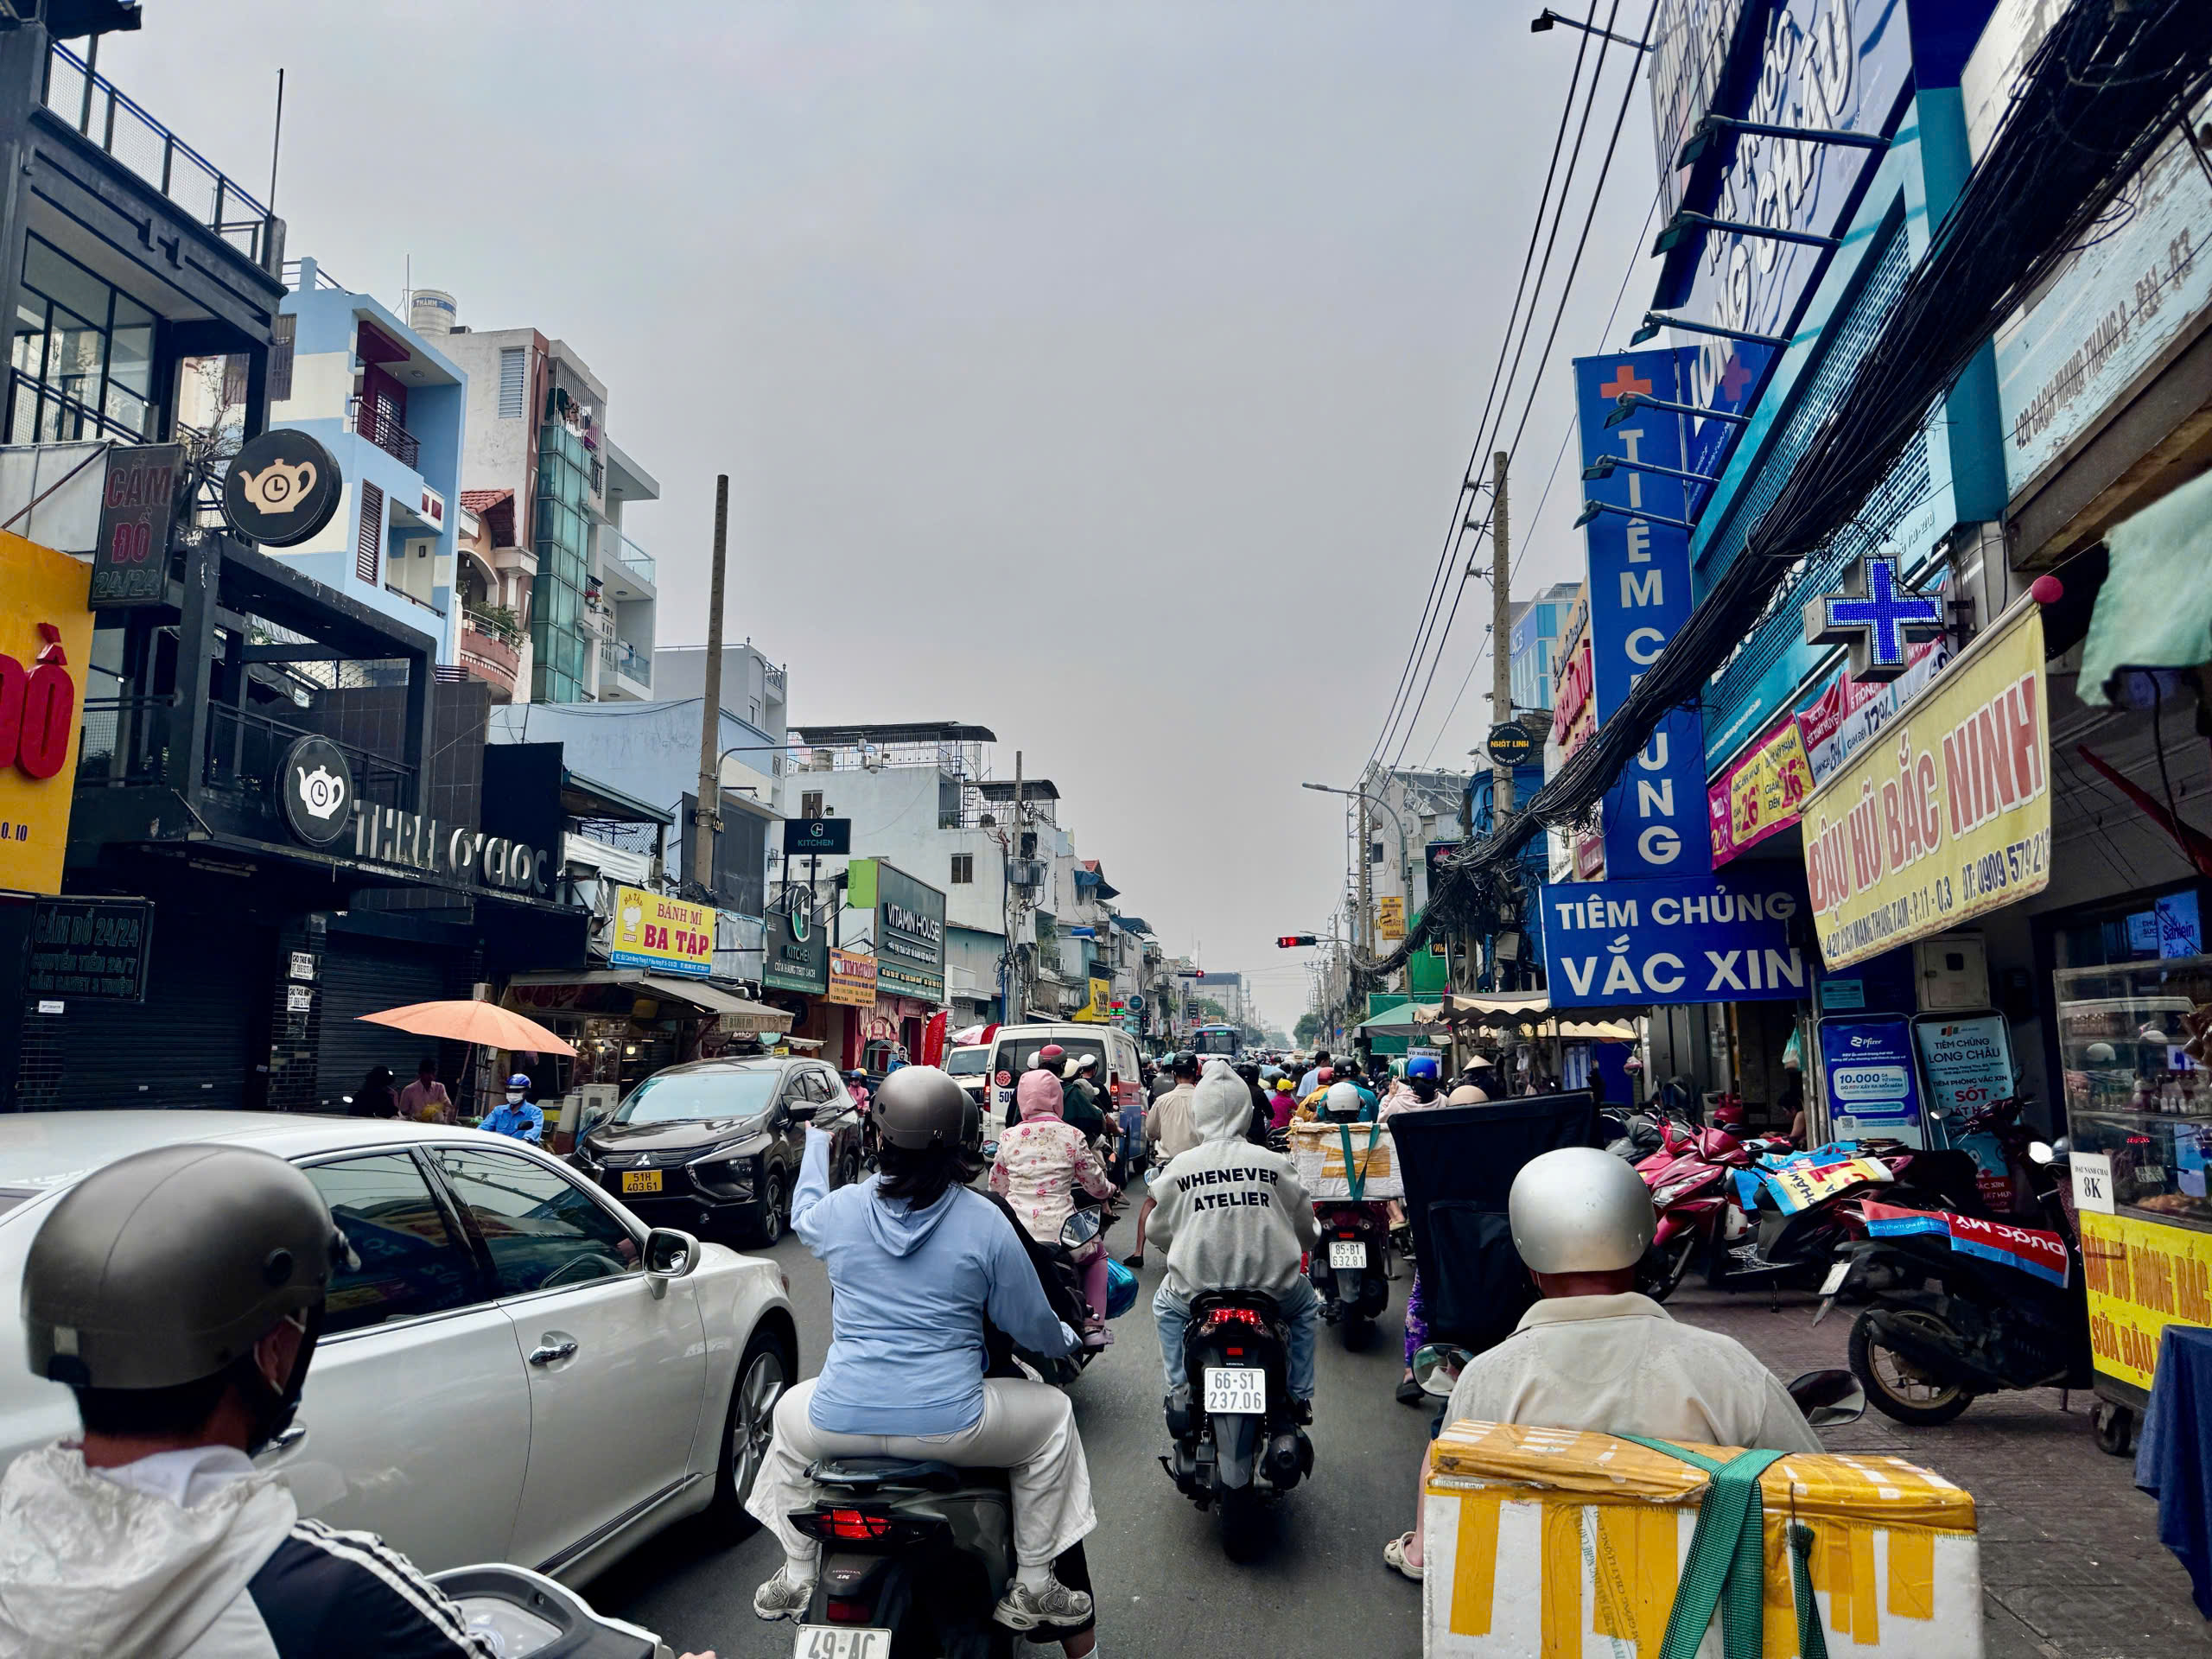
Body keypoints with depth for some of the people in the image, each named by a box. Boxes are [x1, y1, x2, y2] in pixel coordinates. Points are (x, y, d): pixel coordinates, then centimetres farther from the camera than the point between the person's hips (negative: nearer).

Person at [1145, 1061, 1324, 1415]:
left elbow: (1157, 1233, 7)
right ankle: (1300, 1396, 31)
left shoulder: (1180, 1166, -4)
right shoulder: (1276, 1163, -4)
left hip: (1196, 1289, 0)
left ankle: (1179, 1390, 29)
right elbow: (1306, 1231, 7)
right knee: (1306, 1305, 34)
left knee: (1166, 1306, 35)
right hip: (1272, 1288, 0)